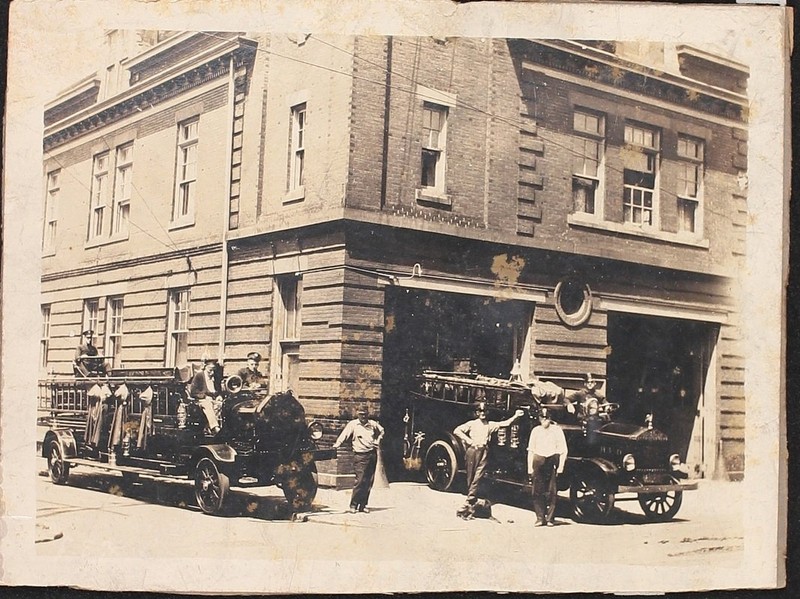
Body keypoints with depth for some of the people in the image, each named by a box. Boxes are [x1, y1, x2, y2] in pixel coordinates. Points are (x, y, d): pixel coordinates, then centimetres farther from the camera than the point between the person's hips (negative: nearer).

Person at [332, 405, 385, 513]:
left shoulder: (373, 424, 11)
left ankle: (363, 505, 13)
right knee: (360, 481, -13)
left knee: (369, 482, 6)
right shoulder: (352, 424, -2)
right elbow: (344, 435, -14)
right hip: (360, 456, -5)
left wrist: (377, 441, 16)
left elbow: (381, 431, 31)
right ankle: (353, 505, -4)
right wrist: (336, 445, -30)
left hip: (372, 455, 5)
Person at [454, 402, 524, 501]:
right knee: (470, 475, 3)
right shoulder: (472, 424, 6)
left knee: (478, 476, -7)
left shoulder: (490, 425, 12)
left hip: (483, 451, 1)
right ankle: (471, 495, 13)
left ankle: (471, 498, -7)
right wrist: (468, 440, -5)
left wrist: (515, 416, -3)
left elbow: (506, 423, 7)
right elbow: (456, 431, 1)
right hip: (472, 450, -1)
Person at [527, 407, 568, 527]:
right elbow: (531, 450, 11)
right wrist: (530, 467, 5)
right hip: (538, 462, 2)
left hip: (553, 462, -2)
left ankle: (550, 518, 4)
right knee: (538, 492, -1)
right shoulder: (536, 430, 9)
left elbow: (563, 450, 2)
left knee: (552, 492, -2)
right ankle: (540, 518, 3)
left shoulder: (557, 430, 1)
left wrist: (561, 466, -5)